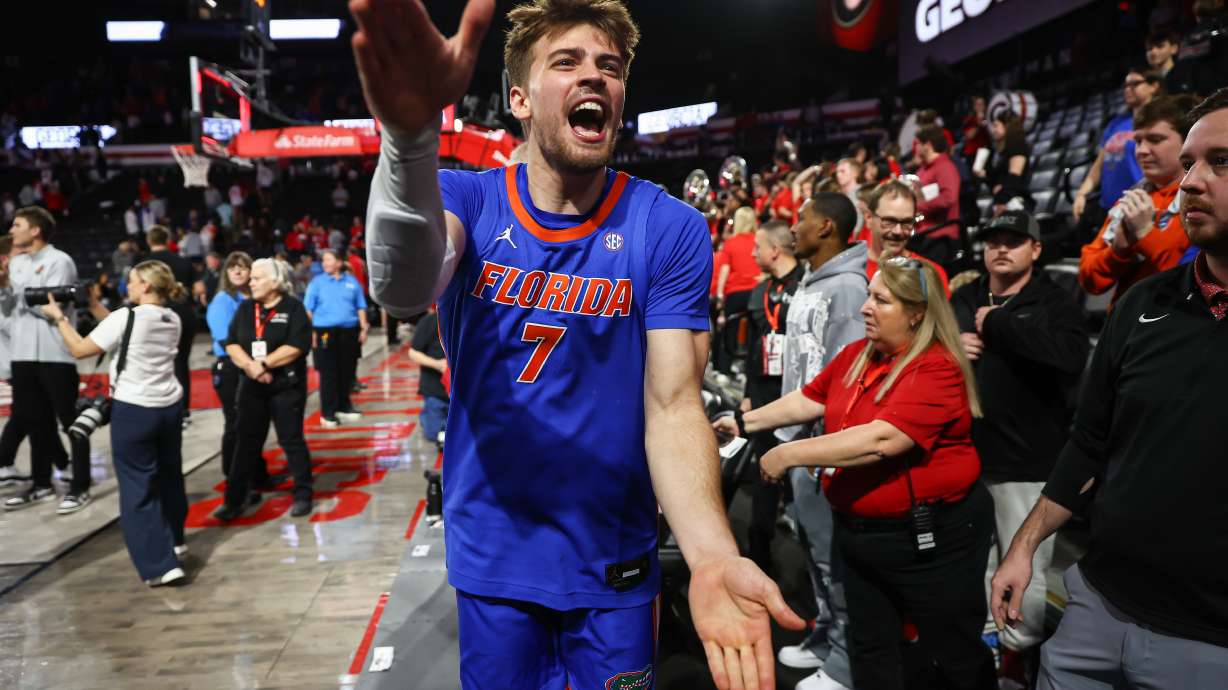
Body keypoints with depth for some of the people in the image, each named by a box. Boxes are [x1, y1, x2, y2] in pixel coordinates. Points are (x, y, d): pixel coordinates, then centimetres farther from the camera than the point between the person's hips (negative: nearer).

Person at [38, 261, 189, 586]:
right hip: (169, 408, 7)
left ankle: (160, 566, -5)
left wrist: (59, 317, 5)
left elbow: (80, 349, -8)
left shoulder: (125, 317, -15)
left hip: (133, 412, -6)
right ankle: (174, 541, 39)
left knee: (137, 488, -1)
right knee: (169, 475, 21)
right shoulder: (173, 320, 4)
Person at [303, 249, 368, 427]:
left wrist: (363, 329, 6)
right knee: (328, 374, -2)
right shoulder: (317, 282, 1)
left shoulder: (352, 281, 8)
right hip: (325, 332, -3)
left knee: (347, 371, 10)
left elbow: (361, 307, 12)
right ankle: (327, 413, 3)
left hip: (349, 332, 3)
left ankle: (343, 406, 25)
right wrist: (311, 332, -8)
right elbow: (308, 309, 0)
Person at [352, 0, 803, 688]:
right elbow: (402, 291, -33)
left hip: (614, 562, 0)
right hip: (491, 555, 1)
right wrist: (411, 136, -54)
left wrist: (713, 558, -34)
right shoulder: (468, 199, -10)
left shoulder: (671, 229, -12)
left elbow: (673, 405, -16)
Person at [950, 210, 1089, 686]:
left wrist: (996, 323, -18)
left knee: (1027, 573, -2)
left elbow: (1070, 356, -24)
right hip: (964, 454, 5)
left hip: (1027, 461, -5)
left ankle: (1018, 651, 23)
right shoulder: (961, 299, 10)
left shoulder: (1055, 302, -4)